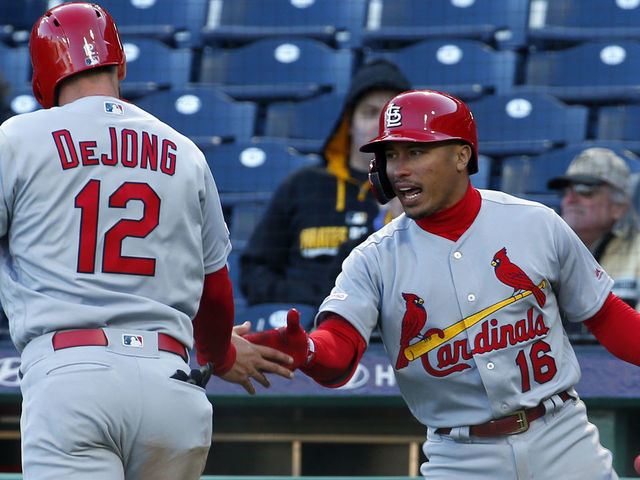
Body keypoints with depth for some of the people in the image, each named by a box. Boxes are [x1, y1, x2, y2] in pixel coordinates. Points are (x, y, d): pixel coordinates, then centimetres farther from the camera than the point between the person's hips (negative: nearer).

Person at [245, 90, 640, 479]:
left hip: (561, 438, 0)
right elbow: (340, 347, -18)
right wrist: (304, 351, -40)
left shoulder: (537, 225, 1)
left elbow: (605, 316, 9)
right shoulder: (374, 260, -2)